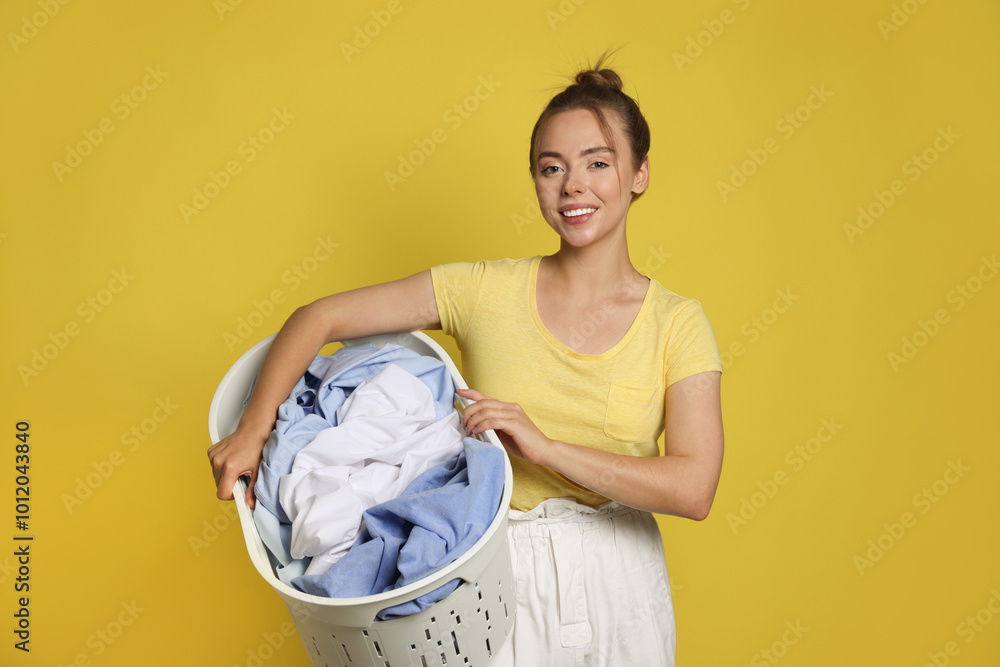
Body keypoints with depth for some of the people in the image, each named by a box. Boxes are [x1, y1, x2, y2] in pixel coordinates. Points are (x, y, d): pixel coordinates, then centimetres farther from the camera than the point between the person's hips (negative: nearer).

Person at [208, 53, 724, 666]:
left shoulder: (678, 323, -7)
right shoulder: (487, 290, -8)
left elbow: (694, 488, -17)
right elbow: (317, 319, -7)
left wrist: (545, 447, -24)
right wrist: (254, 430, -19)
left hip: (620, 585, 1)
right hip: (502, 575, -1)